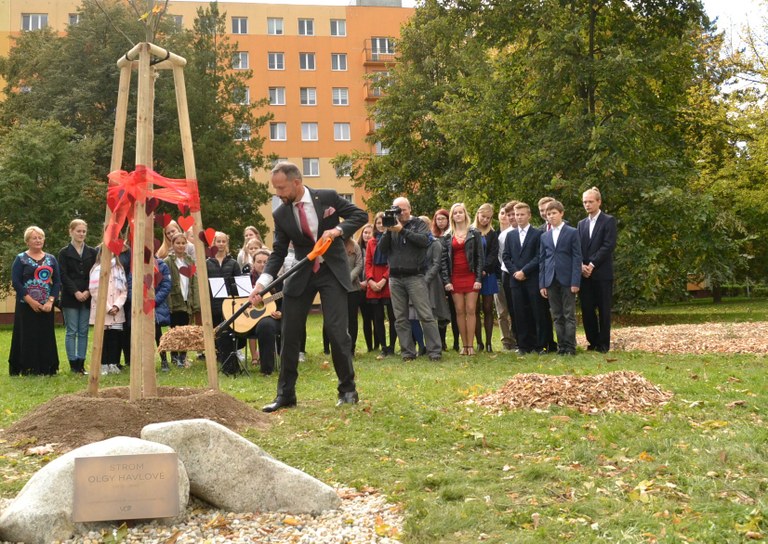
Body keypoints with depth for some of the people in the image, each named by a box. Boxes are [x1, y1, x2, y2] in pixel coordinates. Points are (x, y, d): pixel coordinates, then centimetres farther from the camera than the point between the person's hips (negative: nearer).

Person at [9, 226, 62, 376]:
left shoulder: (51, 259, 10)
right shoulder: (21, 259, 1)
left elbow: (57, 282, 6)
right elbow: (16, 282, -7)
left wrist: (50, 301, -9)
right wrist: (31, 301, -14)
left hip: (46, 306, 3)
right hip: (26, 306, -3)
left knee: (46, 336, 3)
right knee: (27, 336, -3)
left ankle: (46, 368, 10)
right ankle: (27, 368, 2)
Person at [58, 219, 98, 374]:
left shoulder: (92, 252, 10)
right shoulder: (64, 252, 3)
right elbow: (63, 275, -4)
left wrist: (88, 292, -8)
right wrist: (76, 292, -13)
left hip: (87, 297, 2)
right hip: (70, 297, -2)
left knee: (83, 332, 4)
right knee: (71, 332, -1)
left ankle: (81, 364, 9)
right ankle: (73, 365, 3)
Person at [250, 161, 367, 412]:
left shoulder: (328, 197, -9)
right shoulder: (280, 214, -3)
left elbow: (360, 215, -3)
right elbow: (278, 252, -3)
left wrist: (338, 229, -21)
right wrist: (263, 281, -18)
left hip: (332, 271, -3)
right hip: (301, 275, 3)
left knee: (337, 331, -7)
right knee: (289, 334, 2)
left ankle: (348, 390, 9)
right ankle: (285, 394, 12)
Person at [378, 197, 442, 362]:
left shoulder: (419, 224, 4)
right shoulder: (391, 225, 12)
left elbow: (424, 240, -15)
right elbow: (382, 248, 4)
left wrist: (402, 230, -17)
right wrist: (388, 231, -11)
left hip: (415, 276, -4)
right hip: (395, 278, 4)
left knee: (426, 315, -7)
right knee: (400, 319, 5)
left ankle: (435, 351, -5)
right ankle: (407, 352, 10)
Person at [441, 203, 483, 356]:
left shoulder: (474, 233, 4)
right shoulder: (448, 236, 10)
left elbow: (480, 256, 0)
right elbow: (444, 259, 6)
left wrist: (478, 278, -8)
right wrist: (446, 280, -3)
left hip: (471, 276, -2)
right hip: (455, 278, 2)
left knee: (471, 310, -6)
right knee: (460, 311, 1)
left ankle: (470, 345, -4)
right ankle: (464, 345, 4)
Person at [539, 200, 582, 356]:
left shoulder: (572, 232, 2)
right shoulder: (544, 236, 14)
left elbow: (577, 257, -3)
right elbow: (542, 260, 12)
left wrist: (575, 281, -11)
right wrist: (542, 284, 4)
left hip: (567, 279, -4)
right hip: (551, 281, 4)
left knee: (569, 315, -1)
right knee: (557, 316, 6)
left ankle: (570, 347, 1)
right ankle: (561, 346, 10)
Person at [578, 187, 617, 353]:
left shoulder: (609, 221, -1)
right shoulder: (582, 223, 16)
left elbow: (609, 245, -11)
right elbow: (578, 248, 12)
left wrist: (592, 265, -15)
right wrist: (581, 265, -6)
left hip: (602, 272, -5)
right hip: (585, 273, 5)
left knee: (603, 309, 0)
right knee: (587, 309, 4)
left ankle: (604, 343, 6)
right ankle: (593, 341, 14)